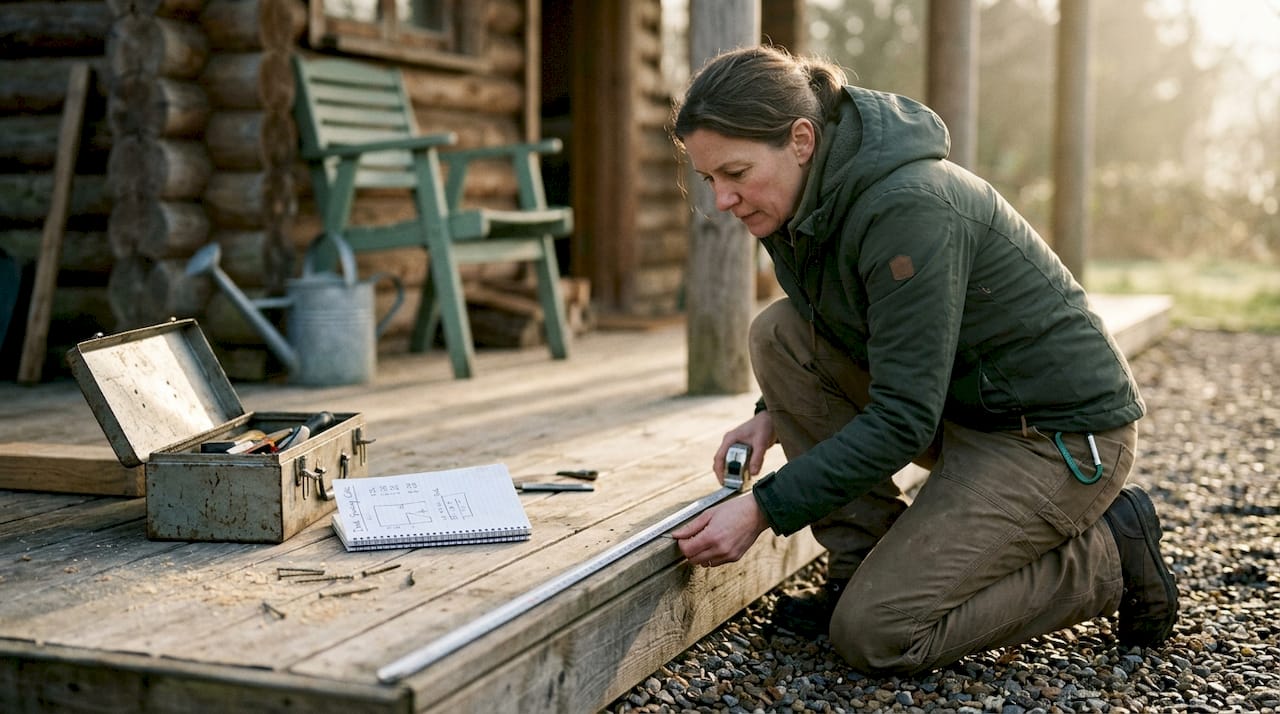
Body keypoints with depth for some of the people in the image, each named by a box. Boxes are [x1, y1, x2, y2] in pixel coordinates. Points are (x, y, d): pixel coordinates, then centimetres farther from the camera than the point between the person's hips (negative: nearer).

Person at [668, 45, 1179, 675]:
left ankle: (1106, 557, 2)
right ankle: (865, 569, 1)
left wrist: (762, 511, -25)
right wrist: (774, 413, 0)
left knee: (875, 635, -14)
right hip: (960, 404, 9)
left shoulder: (909, 210, -29)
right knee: (779, 334, -7)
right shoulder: (812, 196, -1)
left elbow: (904, 419, -28)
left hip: (1062, 433, -9)